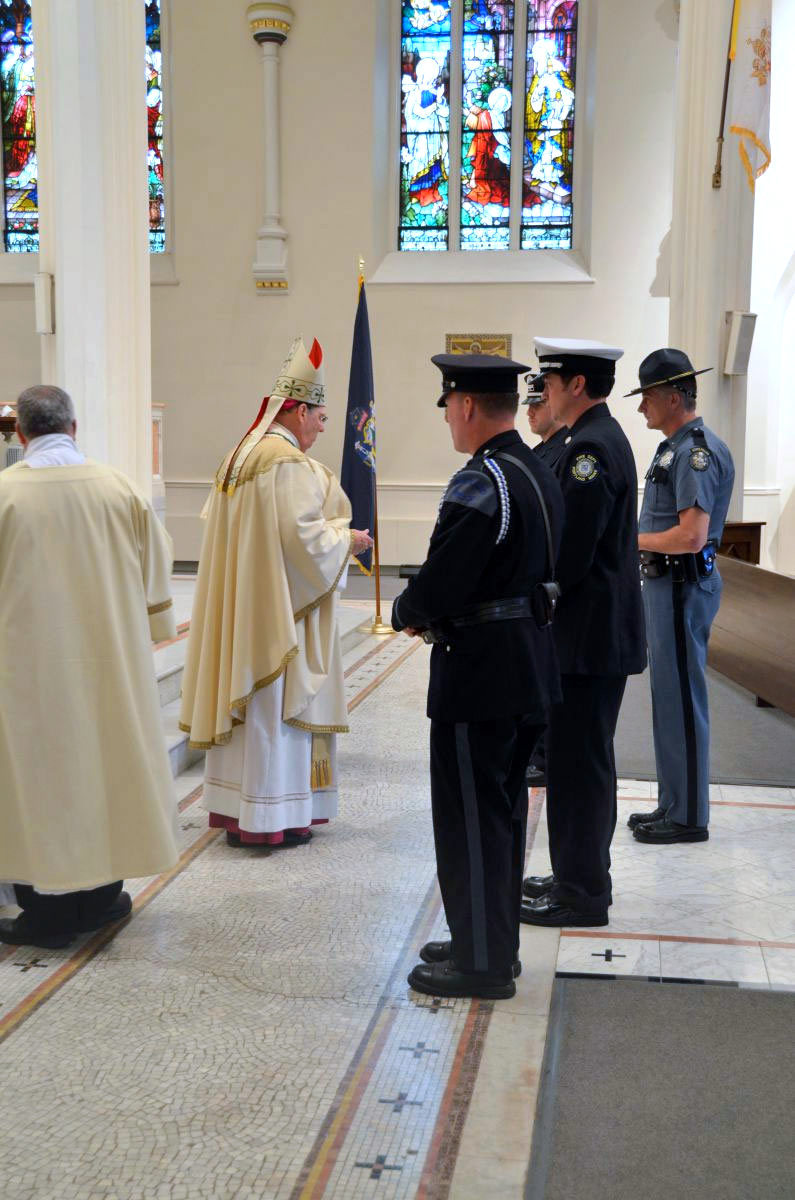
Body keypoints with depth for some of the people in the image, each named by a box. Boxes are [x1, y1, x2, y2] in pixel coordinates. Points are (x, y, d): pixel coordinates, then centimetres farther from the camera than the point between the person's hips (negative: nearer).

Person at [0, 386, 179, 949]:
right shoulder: (120, 488, -3)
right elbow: (155, 568, 6)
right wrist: (152, 628, 20)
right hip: (109, 656, 3)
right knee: (105, 758, 15)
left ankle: (49, 909, 12)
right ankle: (100, 894, 25)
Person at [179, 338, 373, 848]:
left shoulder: (239, 457, 12)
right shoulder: (290, 463, -17)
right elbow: (302, 536, -21)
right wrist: (348, 540, -4)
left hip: (241, 602, 9)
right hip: (280, 602, -9)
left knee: (245, 699, 13)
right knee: (278, 707, -3)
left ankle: (234, 804, 20)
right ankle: (270, 816, 3)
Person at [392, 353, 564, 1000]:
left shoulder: (481, 483, -20)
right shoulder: (541, 473, 10)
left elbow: (437, 585, -22)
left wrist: (407, 613, 0)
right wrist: (434, 611, 10)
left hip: (481, 673, -10)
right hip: (531, 668, 10)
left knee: (471, 816, 1)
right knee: (504, 810, 18)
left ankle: (482, 960, 12)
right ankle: (496, 940, 30)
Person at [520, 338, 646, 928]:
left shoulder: (592, 447, -18)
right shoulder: (603, 438, 14)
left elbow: (570, 551, -22)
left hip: (590, 634, -10)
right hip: (603, 629, 10)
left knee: (579, 763, -2)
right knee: (584, 759, 17)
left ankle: (583, 893, 8)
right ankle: (580, 874, 29)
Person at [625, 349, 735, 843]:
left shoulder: (698, 451, -17)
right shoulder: (675, 447, 15)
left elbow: (692, 536, -25)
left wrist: (633, 540, -13)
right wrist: (634, 540, 6)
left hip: (682, 586, -11)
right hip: (665, 583, 11)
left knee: (681, 700, -3)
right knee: (669, 698, 16)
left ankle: (689, 817, 7)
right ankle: (673, 804, 26)